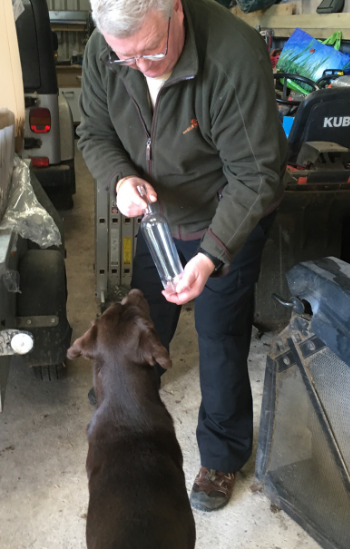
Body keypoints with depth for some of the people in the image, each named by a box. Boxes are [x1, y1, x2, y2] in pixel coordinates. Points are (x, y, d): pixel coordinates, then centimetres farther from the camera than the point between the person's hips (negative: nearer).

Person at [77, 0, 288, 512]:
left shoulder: (236, 55, -34)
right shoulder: (103, 51, -17)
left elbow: (255, 175, -30)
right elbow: (94, 133, -4)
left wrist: (211, 256, -40)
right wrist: (122, 179, -27)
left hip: (228, 221, -5)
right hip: (158, 213, 5)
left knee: (221, 339, 3)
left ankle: (223, 455, 29)